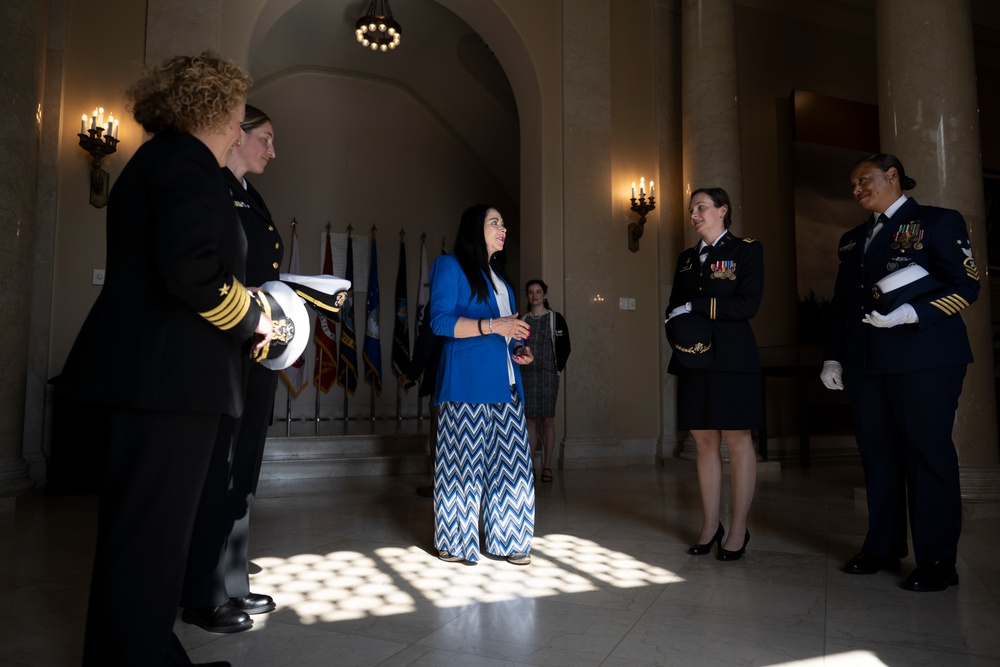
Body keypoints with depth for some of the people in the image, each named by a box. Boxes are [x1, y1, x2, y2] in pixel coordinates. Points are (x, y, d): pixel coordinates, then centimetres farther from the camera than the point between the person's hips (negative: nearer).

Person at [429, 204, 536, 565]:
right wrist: (491, 325, -18)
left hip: (504, 383, 7)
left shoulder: (499, 277, 24)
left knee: (508, 460, 5)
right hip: (466, 382, -7)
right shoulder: (450, 267, 1)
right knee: (463, 458, -4)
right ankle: (454, 542, 9)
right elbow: (440, 321, -10)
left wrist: (519, 349, 9)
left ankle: (505, 539, 15)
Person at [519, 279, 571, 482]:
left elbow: (564, 347, 3)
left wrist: (558, 368, -4)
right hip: (527, 375, 2)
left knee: (548, 420, 0)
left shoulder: (556, 319, 3)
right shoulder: (522, 320, 10)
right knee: (531, 420, 2)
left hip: (548, 375, -2)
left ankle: (547, 466, 5)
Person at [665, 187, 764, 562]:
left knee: (737, 440, -1)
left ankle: (738, 530, 8)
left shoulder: (747, 250, 2)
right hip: (694, 359, 5)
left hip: (731, 358, -5)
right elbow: (673, 307, 17)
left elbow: (748, 305, -10)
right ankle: (710, 525, 14)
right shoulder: (686, 258, 18)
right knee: (705, 441, 6)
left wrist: (695, 308, -11)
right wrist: (680, 328, -5)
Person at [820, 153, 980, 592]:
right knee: (877, 454, 9)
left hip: (924, 358, -6)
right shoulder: (852, 239, 21)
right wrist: (833, 356, 12)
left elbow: (965, 285, -6)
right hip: (864, 362, 6)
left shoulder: (938, 222, 3)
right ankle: (882, 548, 21)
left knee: (927, 453, -3)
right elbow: (841, 303, 19)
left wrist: (912, 313, -21)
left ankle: (937, 562, 7)